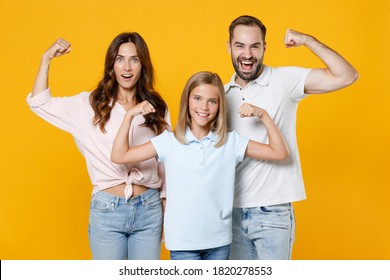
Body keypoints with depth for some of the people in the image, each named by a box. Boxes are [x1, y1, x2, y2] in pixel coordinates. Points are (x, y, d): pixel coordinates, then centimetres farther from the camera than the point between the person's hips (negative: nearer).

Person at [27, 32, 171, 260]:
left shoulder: (157, 108, 5)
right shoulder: (90, 105, 1)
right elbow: (39, 103, -2)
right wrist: (47, 58, -7)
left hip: (149, 210, 1)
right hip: (107, 209, -1)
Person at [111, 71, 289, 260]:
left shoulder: (231, 142, 1)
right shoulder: (169, 142, -2)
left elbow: (279, 152, 0)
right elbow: (119, 156, -3)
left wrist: (263, 115, -7)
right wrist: (130, 116, -8)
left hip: (220, 241, 2)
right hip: (183, 243, -2)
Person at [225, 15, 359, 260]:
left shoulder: (284, 81, -7)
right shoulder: (222, 94, 6)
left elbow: (346, 76, -16)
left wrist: (307, 40, -23)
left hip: (273, 213, -4)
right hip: (233, 211, 4)